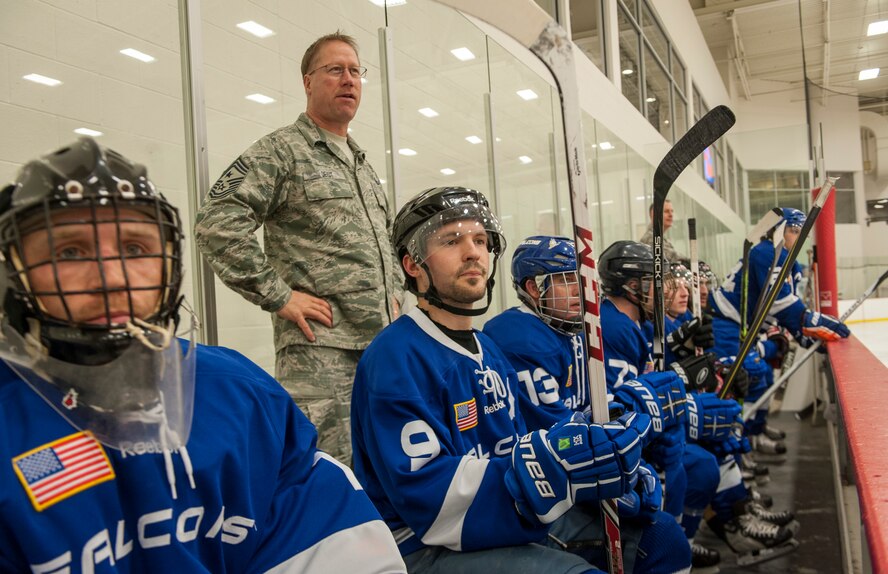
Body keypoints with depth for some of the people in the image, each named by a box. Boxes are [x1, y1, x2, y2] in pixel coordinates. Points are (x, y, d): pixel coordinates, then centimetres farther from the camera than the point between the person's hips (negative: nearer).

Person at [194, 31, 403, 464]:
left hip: (382, 343, 8)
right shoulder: (280, 151, -3)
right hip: (319, 347, -8)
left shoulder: (362, 164, 22)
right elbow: (216, 225, -14)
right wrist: (279, 298, -15)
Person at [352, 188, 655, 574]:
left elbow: (518, 453, 12)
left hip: (509, 525, 9)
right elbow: (428, 498, -26)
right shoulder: (397, 357, -18)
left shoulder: (489, 350, 12)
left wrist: (595, 452, -6)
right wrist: (553, 469, -33)